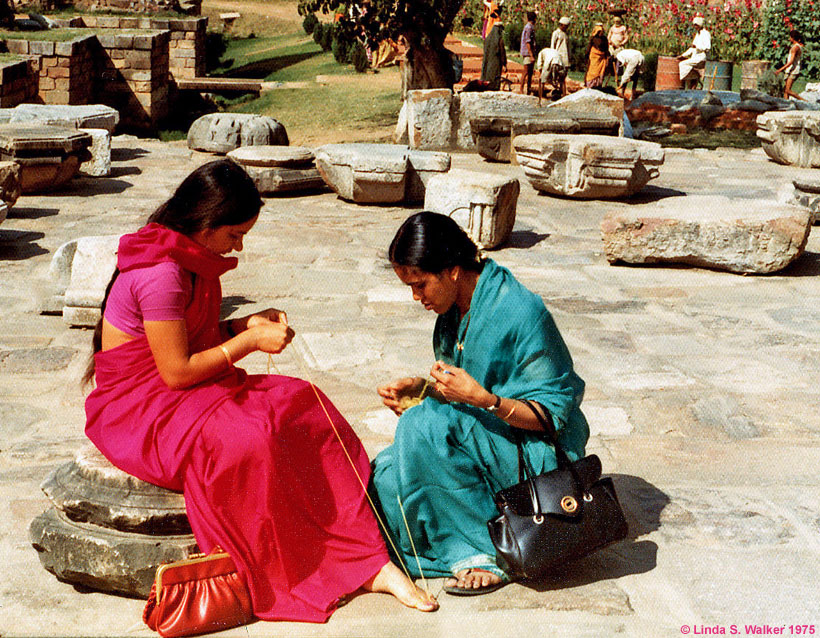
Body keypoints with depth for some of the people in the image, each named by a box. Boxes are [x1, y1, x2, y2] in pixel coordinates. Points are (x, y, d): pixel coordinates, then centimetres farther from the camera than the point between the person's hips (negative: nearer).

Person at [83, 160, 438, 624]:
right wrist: (249, 341, -16)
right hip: (137, 406, -9)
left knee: (304, 408, -11)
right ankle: (296, 578, -15)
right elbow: (176, 371, -23)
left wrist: (244, 325, 1)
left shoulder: (192, 259, 7)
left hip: (186, 393, 9)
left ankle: (368, 562, -14)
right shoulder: (160, 272, -23)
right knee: (248, 440, -34)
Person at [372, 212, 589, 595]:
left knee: (424, 423, -30)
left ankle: (483, 552, -19)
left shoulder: (519, 313, -21)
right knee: (384, 478, -13)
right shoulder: (454, 308, 4)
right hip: (488, 442, 8)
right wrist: (420, 387, -5)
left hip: (538, 456, -8)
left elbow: (553, 414, -19)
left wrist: (483, 399, -33)